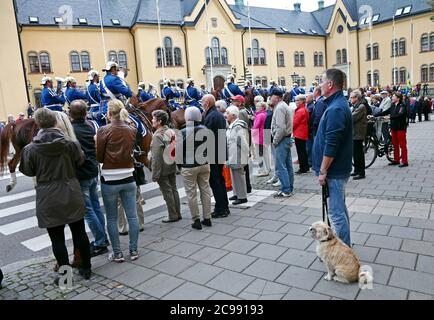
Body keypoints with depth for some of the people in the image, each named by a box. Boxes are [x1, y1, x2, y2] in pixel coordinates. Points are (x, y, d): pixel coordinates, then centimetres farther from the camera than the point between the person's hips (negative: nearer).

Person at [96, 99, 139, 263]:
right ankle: (134, 250, 19)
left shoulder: (104, 130, -10)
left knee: (112, 218, 9)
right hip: (128, 178, 3)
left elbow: (99, 157, -5)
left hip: (110, 180, -3)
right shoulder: (132, 130, 1)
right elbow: (131, 152, 6)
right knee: (132, 216, 10)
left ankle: (117, 253, 16)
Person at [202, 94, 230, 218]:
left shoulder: (210, 117, -17)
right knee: (220, 179, 16)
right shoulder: (220, 115, 13)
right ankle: (224, 207, 24)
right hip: (221, 152, 10)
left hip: (212, 154, -9)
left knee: (214, 181, -2)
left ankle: (220, 209, 3)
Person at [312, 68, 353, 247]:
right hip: (338, 169, 11)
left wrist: (323, 171, -18)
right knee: (340, 209, 20)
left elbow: (331, 145, -25)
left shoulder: (336, 109, -21)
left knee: (336, 212, -1)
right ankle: (345, 246, 35)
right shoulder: (338, 104, 13)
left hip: (334, 171, -11)